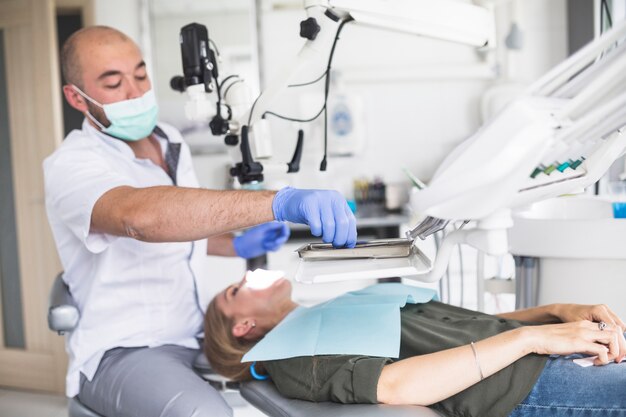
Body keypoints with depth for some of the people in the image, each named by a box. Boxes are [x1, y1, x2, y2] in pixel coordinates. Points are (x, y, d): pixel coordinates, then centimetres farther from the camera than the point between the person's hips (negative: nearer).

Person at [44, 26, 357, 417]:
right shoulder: (72, 165, -18)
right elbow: (141, 216, -42)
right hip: (122, 352, -7)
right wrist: (279, 202, -51)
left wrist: (237, 245, 7)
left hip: (197, 335, 8)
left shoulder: (172, 142, 7)